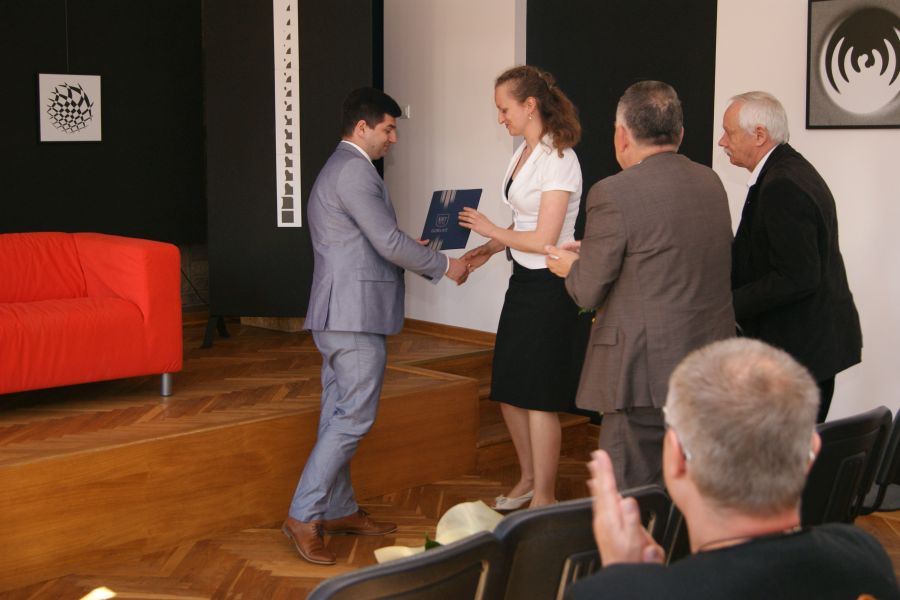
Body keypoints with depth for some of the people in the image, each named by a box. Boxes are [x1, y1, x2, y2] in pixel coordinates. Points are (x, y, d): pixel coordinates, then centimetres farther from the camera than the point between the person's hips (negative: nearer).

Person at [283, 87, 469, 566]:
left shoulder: (338, 169, 20)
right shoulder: (354, 171, -14)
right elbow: (390, 243, -18)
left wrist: (429, 263, 19)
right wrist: (445, 266, -5)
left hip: (340, 315, 11)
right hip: (354, 315, -11)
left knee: (339, 417, 13)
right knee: (353, 417, -9)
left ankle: (339, 510, 21)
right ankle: (303, 517, -6)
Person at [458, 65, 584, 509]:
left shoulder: (558, 160, -18)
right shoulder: (524, 152, 9)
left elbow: (543, 240, -20)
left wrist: (492, 231, -8)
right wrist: (489, 250, 6)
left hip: (548, 287, -9)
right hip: (523, 281, 9)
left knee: (538, 397, 0)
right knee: (509, 390, 16)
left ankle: (544, 497, 14)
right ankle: (528, 479, 34)